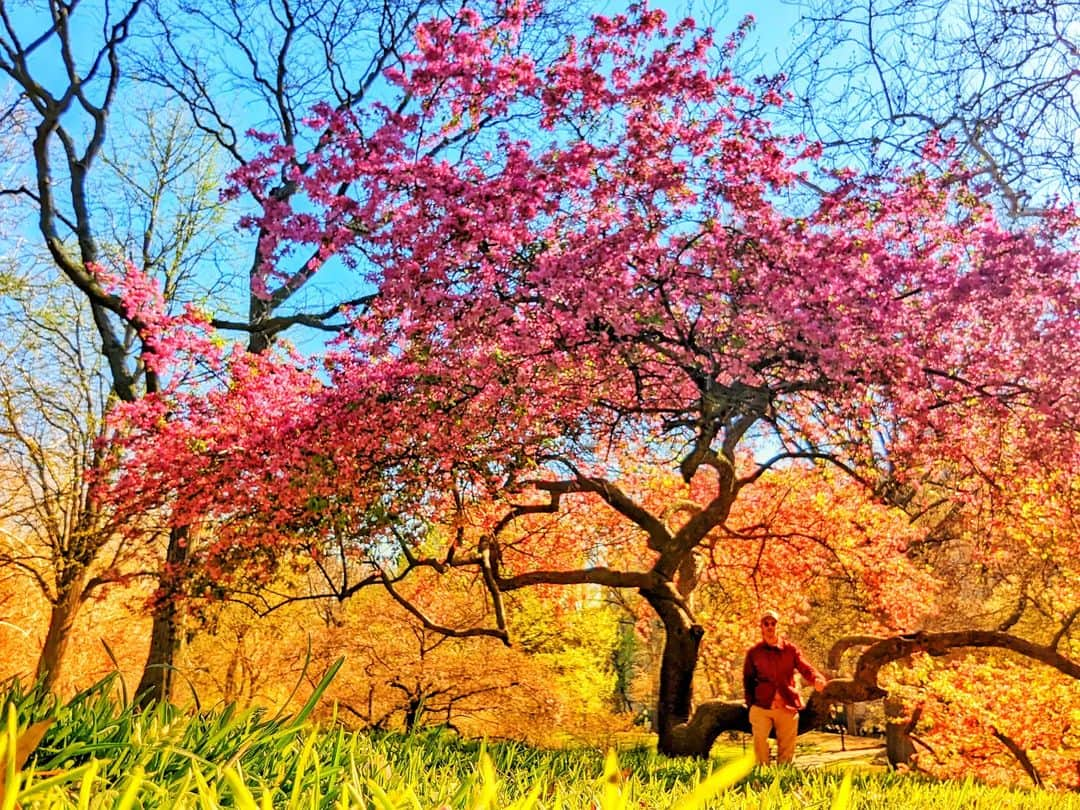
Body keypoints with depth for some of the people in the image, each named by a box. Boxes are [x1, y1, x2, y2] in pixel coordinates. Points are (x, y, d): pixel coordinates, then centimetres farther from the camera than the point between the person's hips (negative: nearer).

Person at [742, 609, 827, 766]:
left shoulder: (790, 649, 6)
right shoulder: (754, 652, 4)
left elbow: (806, 668, -5)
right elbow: (748, 681, 10)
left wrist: (817, 678, -27)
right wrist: (751, 704, 1)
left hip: (788, 707, 1)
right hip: (762, 707, -1)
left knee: (787, 748, 9)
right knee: (760, 743, -5)